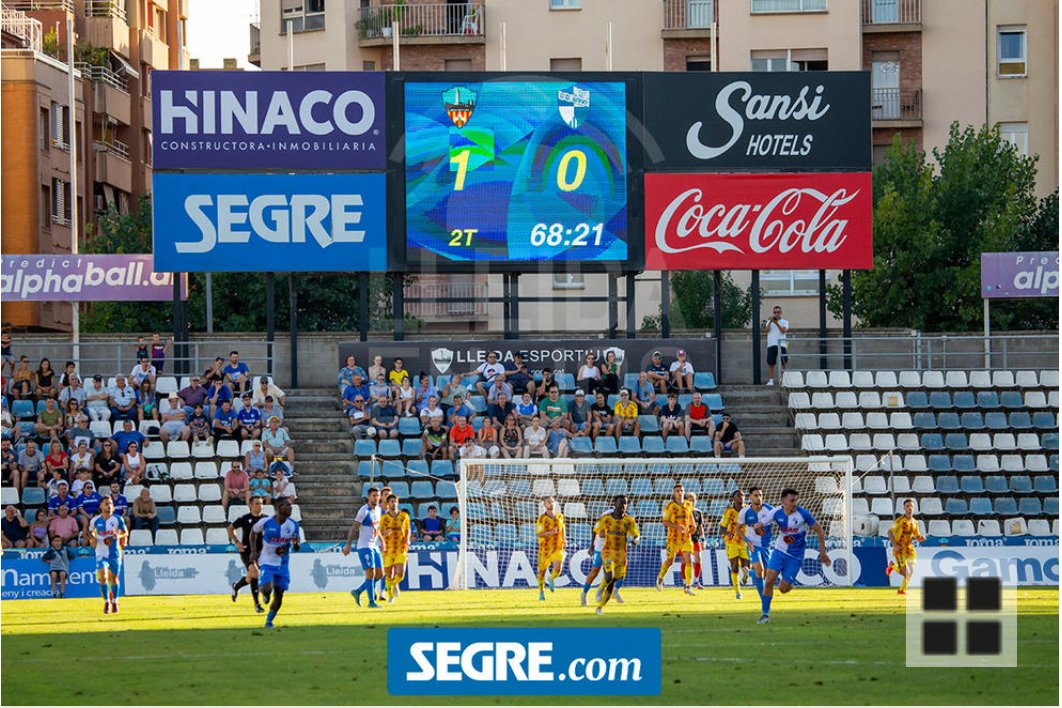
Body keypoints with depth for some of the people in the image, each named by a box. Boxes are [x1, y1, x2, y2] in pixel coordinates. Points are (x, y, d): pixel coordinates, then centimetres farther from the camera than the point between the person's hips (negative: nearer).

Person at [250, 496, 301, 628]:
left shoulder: (293, 525, -5)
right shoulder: (265, 522, -14)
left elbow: (296, 549, 3)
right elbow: (253, 531, 7)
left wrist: (295, 543, -21)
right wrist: (253, 551, 1)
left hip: (282, 564, 3)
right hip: (266, 562, -3)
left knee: (279, 595, 2)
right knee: (267, 589, -23)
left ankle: (269, 621, 23)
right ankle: (264, 592, 17)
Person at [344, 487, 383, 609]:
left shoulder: (378, 510, 11)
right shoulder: (364, 511, -13)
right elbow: (354, 528, -13)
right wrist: (348, 545, -17)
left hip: (374, 546, 8)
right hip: (364, 547, -8)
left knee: (380, 574, 5)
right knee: (371, 573, -11)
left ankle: (358, 591, 18)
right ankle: (371, 601, -6)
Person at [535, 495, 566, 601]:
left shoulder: (560, 516, 5)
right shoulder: (542, 518, -9)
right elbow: (538, 533, -14)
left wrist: (564, 540, 9)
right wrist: (550, 533, -29)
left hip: (558, 547, 2)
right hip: (545, 548, -2)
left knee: (558, 567, -22)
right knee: (542, 570, 8)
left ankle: (551, 579, 13)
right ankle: (541, 591, 32)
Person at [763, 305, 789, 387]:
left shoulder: (784, 322, 11)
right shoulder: (769, 322, 16)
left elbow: (783, 330, -7)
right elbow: (766, 331, -1)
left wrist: (776, 323, -16)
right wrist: (770, 322, -11)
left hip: (781, 345, -1)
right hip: (771, 345, 1)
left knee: (783, 363, -6)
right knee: (770, 363, -3)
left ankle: (782, 379, 2)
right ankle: (770, 380, -3)